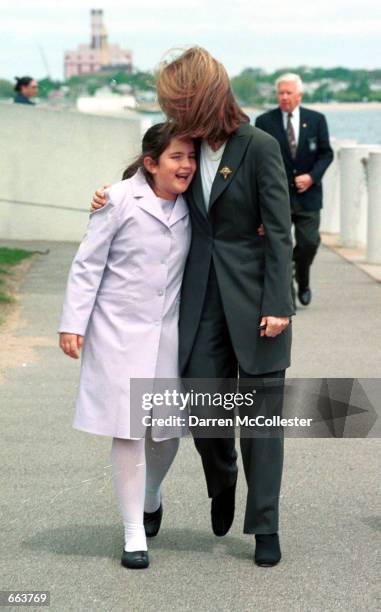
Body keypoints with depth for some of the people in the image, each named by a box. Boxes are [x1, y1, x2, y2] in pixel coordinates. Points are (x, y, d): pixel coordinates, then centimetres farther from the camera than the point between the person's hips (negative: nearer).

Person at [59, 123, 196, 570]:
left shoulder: (189, 206, 5)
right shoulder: (119, 200, -11)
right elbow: (88, 264, -7)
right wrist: (73, 324, -10)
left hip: (167, 331, 5)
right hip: (119, 331, -5)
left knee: (167, 429, 10)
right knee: (127, 431, -4)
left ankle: (151, 497, 41)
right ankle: (134, 533, 7)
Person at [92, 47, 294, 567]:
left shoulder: (259, 147, -11)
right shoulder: (190, 145, 5)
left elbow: (279, 230, -11)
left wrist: (278, 304, -15)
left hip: (252, 296, -4)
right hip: (202, 297, 5)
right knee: (203, 406, 3)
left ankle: (265, 527, 10)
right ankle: (222, 484, 34)